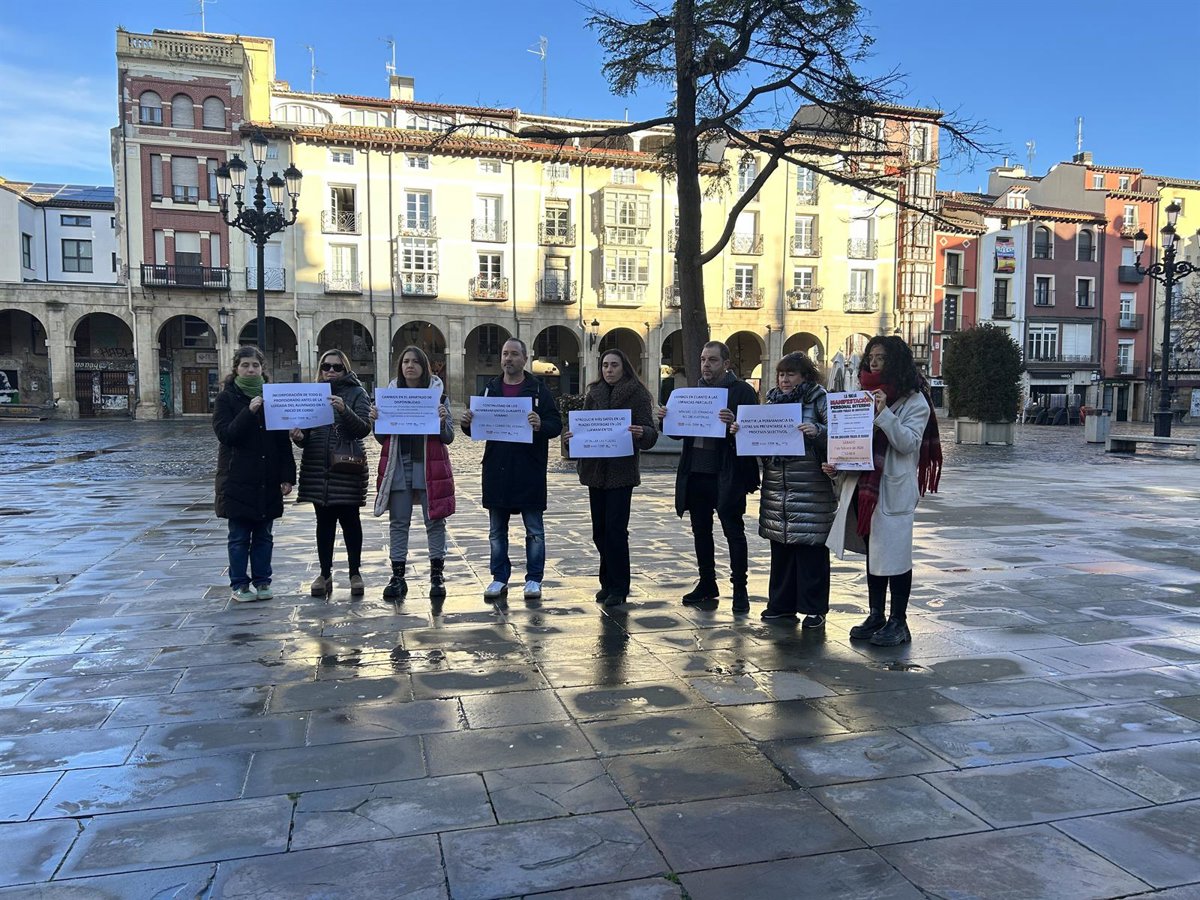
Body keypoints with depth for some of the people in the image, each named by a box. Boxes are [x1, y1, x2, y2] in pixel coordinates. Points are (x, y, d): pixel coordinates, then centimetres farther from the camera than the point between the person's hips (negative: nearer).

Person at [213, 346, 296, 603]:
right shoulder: (226, 398, 0)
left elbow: (284, 440, 7)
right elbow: (225, 434, -13)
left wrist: (287, 476, 0)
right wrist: (249, 412, -24)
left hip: (268, 481, 3)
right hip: (238, 480, -3)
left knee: (263, 536, 9)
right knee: (239, 537, 4)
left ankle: (262, 582, 19)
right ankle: (239, 585, 13)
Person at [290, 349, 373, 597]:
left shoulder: (357, 394, 1)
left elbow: (364, 428, -13)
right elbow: (306, 434, 12)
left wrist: (345, 410, -29)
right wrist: (299, 437, -11)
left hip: (347, 468, -3)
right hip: (317, 469, 3)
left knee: (349, 520, 3)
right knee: (324, 521, 9)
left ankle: (355, 573, 14)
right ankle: (325, 574, 17)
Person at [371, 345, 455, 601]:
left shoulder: (438, 394, 2)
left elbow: (448, 437, 2)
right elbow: (382, 438, 10)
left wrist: (442, 421, -17)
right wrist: (376, 420, -9)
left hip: (428, 466, -2)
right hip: (398, 465, 2)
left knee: (434, 521, 2)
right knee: (398, 522, 6)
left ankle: (437, 576, 11)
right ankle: (397, 576, 13)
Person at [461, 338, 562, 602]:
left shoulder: (538, 390, -1)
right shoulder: (490, 389, 10)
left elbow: (556, 424, -7)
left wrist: (540, 425, -27)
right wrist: (467, 424, -9)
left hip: (530, 471, -3)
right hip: (496, 469, 4)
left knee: (534, 530, 5)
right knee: (497, 531, 11)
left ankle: (534, 579, 16)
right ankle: (500, 578, 21)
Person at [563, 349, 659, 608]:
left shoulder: (637, 394, -3)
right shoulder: (593, 393, 10)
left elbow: (650, 435, -8)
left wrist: (642, 433, -30)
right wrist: (572, 436, -8)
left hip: (621, 472, -5)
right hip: (595, 470, 5)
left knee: (615, 529, -6)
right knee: (600, 530, 8)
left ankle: (619, 588, 4)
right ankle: (608, 582, 21)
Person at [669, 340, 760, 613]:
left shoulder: (742, 390, -5)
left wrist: (734, 423, -30)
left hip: (727, 474, -6)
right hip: (696, 472, 6)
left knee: (734, 532, 2)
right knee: (701, 530, 14)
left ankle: (740, 589, 11)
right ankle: (707, 584, 27)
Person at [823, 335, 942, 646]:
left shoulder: (914, 401, -5)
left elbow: (908, 443, -16)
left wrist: (884, 413, -24)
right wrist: (836, 463, 4)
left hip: (894, 488, -7)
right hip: (863, 484, 7)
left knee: (894, 554, -1)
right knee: (873, 553, 14)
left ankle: (898, 622, 9)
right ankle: (876, 616, 23)